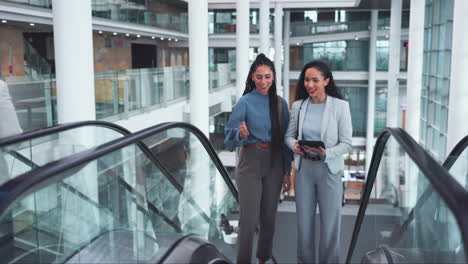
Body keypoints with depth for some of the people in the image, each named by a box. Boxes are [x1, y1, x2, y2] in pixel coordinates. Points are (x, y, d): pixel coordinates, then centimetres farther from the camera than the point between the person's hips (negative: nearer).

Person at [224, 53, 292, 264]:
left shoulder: (280, 103, 4)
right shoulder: (245, 102, -7)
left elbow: (285, 139, 8)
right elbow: (230, 137, -8)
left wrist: (287, 171, 6)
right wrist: (240, 134, -30)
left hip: (274, 163, 4)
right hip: (250, 162, -3)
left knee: (269, 217, 11)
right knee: (249, 218, -4)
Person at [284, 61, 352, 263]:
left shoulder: (340, 106, -9)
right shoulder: (298, 105, 1)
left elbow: (346, 143, -8)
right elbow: (289, 135, 9)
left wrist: (326, 153, -24)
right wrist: (294, 145, -13)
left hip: (329, 169, -3)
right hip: (304, 168, 3)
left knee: (330, 221, 8)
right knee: (304, 220, 12)